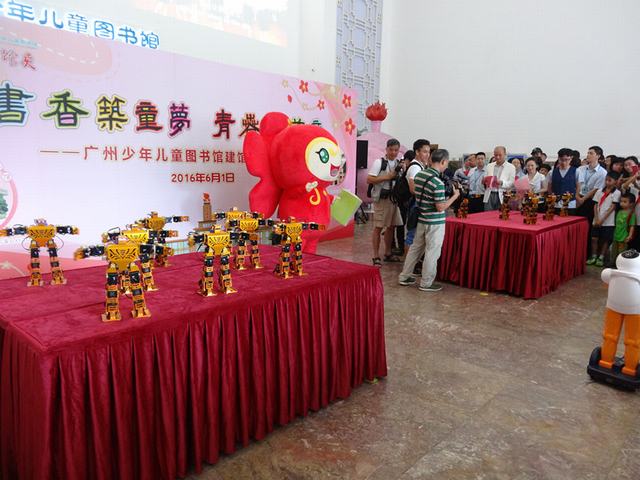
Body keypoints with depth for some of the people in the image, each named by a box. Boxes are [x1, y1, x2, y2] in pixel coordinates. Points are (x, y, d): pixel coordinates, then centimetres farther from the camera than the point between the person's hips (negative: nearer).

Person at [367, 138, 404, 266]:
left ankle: (388, 253, 25)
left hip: (394, 198, 6)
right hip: (381, 198, -6)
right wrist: (388, 176, -16)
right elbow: (369, 180, -14)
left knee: (391, 226, 12)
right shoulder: (379, 162, -6)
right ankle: (376, 256, 3)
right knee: (378, 227, -3)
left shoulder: (399, 163, 12)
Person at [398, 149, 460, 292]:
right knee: (432, 253, 4)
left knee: (415, 248, 18)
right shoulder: (438, 182, -22)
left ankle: (404, 277, 25)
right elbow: (441, 207, -21)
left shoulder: (419, 175, 2)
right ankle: (426, 283, 14)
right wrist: (455, 195, -8)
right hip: (435, 222, -7)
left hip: (421, 219, 8)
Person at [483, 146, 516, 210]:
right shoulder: (489, 166, 17)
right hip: (489, 196, 3)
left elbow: (512, 184, 0)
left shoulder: (511, 167, 6)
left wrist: (502, 183, -19)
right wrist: (484, 181, -3)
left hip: (502, 197, -3)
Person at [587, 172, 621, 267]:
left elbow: (612, 207, -8)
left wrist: (602, 219, -12)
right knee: (594, 238, 2)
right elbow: (595, 206, 5)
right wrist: (596, 219, -6)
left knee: (606, 240, 4)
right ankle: (594, 256, 14)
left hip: (608, 222, -3)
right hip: (597, 220, 3)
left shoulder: (616, 193, -4)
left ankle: (601, 257, 14)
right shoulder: (599, 191, 6)